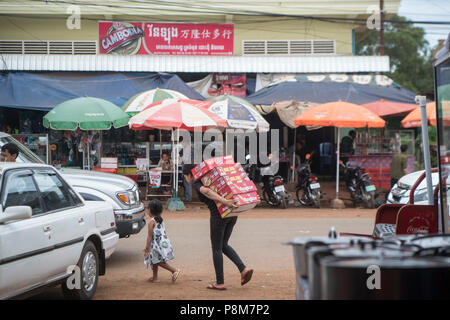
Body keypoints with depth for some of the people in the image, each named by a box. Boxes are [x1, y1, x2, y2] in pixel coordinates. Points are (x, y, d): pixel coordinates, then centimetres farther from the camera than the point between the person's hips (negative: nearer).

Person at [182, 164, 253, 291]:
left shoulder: (196, 184, -2)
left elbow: (206, 192, -24)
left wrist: (224, 202, -36)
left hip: (218, 215, -8)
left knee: (216, 249, 6)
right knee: (223, 245, 20)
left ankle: (220, 283, 9)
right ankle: (244, 269, 2)